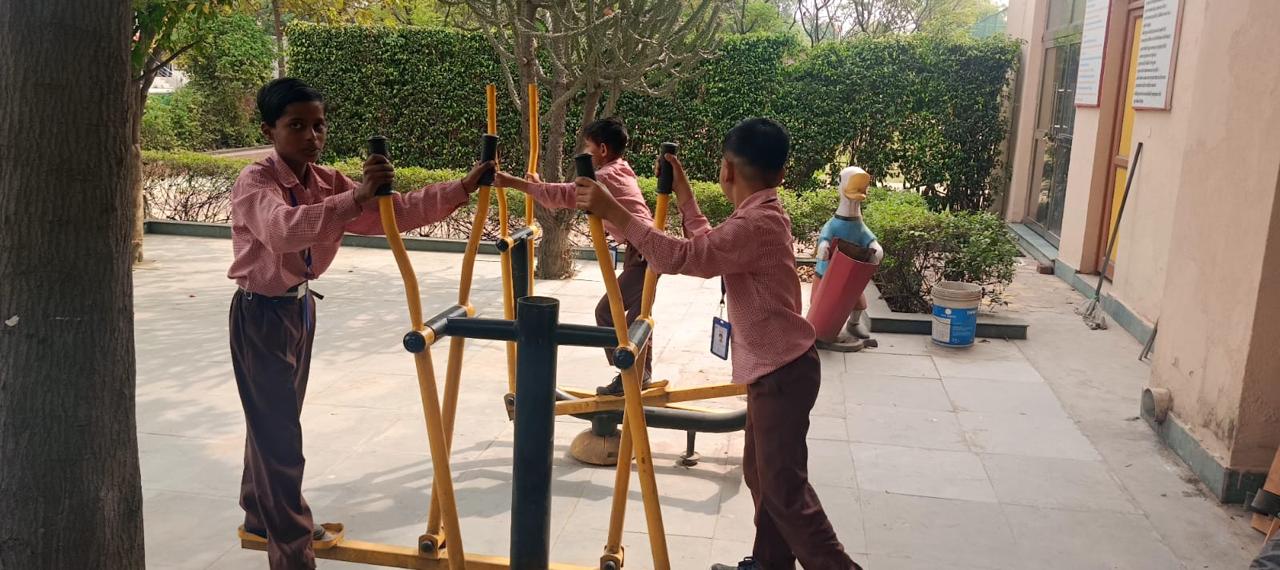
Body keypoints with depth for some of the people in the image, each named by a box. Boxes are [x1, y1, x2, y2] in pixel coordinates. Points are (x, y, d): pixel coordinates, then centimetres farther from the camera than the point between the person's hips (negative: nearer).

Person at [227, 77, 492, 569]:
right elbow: (284, 227, -42)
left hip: (300, 305, 7)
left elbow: (393, 212, -6)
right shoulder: (254, 182, -20)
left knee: (273, 421, 20)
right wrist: (356, 197, -53)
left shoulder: (327, 182, 1)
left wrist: (462, 188, -15)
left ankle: (262, 519, 38)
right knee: (279, 433, -4)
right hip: (260, 312, -7)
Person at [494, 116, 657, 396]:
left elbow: (565, 194, -19)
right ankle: (641, 374, 28)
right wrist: (539, 186, 26)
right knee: (636, 312, 19)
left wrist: (514, 183, -16)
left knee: (607, 311, -5)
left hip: (644, 252, -10)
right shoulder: (620, 172, 17)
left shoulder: (605, 176, -12)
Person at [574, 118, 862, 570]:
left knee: (784, 487, -5)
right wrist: (681, 189, 25)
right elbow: (708, 244, 25)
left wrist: (611, 211, -31)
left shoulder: (757, 224, -24)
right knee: (762, 473, 18)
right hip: (774, 369, 10)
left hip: (782, 373, -10)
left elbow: (677, 257, -34)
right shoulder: (759, 215, 8)